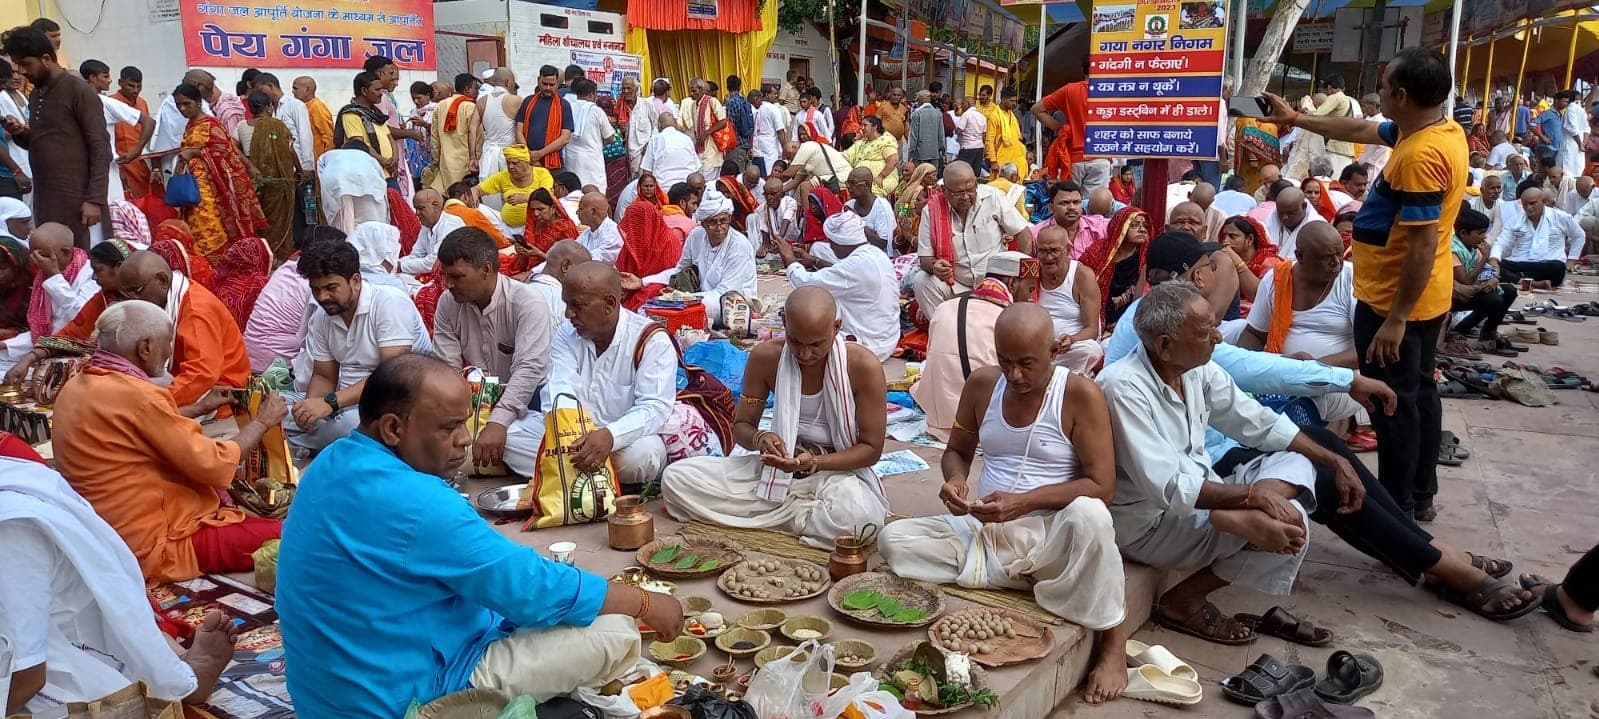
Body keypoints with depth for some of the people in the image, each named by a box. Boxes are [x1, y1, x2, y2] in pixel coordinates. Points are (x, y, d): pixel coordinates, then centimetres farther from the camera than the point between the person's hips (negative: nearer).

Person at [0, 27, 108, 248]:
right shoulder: (36, 96, 16)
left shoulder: (78, 91, -8)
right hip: (43, 196, 8)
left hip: (73, 197, -8)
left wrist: (95, 199, -18)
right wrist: (20, 133, 1)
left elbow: (100, 148, -13)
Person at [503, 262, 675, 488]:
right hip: (572, 434, 5)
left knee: (640, 453, -38)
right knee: (510, 436, -15)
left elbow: (655, 407, -25)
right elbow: (558, 394, -14)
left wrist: (609, 436, -44)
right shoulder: (566, 334, 1)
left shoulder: (651, 341, -14)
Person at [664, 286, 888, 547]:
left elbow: (871, 448, -10)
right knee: (676, 477, -15)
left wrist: (814, 463, -26)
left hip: (838, 470, -3)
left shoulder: (863, 366, -16)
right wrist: (759, 438, -22)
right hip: (777, 466, 4)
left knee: (853, 514, -41)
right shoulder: (766, 357, -8)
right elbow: (741, 426, 3)